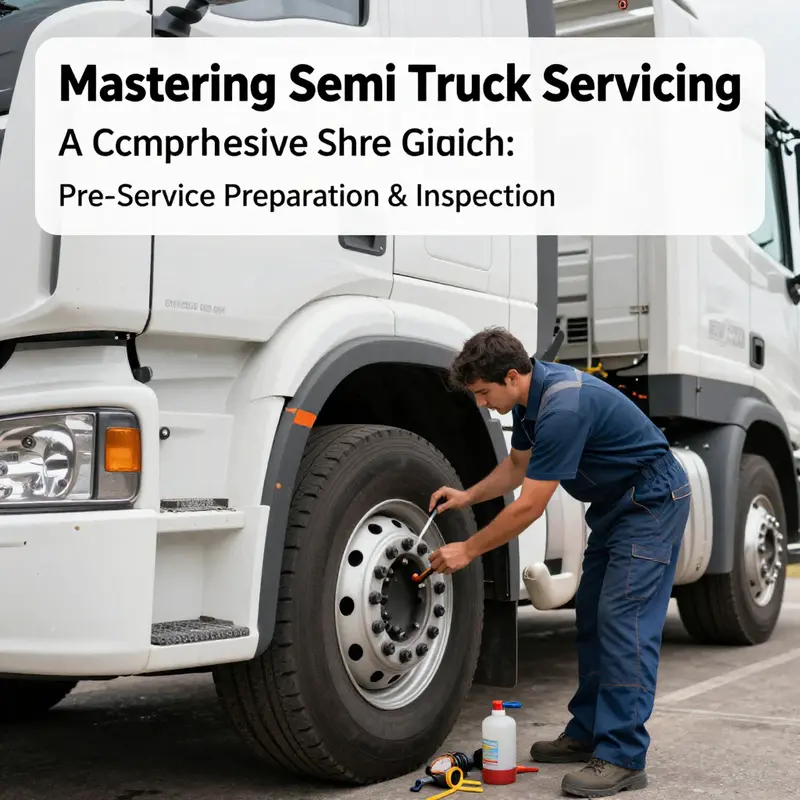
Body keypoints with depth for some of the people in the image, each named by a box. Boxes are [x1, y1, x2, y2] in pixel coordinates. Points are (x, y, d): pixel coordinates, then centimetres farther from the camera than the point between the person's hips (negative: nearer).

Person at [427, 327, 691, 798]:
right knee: (593, 616, 10)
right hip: (615, 503, 10)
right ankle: (589, 732, 19)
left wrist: (468, 551, -17)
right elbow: (519, 464, 18)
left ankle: (624, 758, -11)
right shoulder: (531, 396, 0)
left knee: (624, 620, -14)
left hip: (653, 502, -10)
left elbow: (529, 508, -26)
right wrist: (468, 496, 4)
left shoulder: (563, 408, -31)